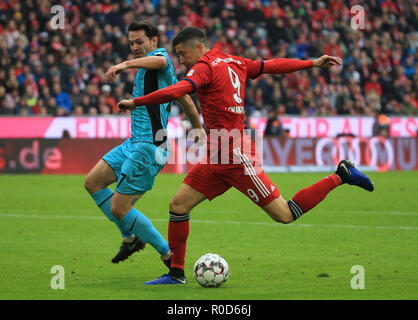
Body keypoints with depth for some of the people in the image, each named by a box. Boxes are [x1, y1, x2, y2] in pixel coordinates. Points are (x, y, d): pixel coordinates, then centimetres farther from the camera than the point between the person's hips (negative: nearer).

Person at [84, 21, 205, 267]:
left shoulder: (160, 54, -10)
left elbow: (160, 61, -38)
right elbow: (186, 100, 30)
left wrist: (126, 64, -46)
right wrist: (199, 129, 42)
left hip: (148, 147, -10)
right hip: (135, 143, 10)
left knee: (118, 208, -9)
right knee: (92, 182, 11)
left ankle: (169, 254, 2)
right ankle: (131, 237, 17)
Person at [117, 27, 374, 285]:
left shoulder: (204, 67, -11)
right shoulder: (234, 63, 14)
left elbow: (176, 91, -26)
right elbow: (274, 65, 20)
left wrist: (135, 102, -18)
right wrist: (313, 63, 31)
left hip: (235, 156, -10)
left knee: (285, 215, -5)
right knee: (178, 205, 5)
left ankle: (341, 176, 4)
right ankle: (176, 273, 11)